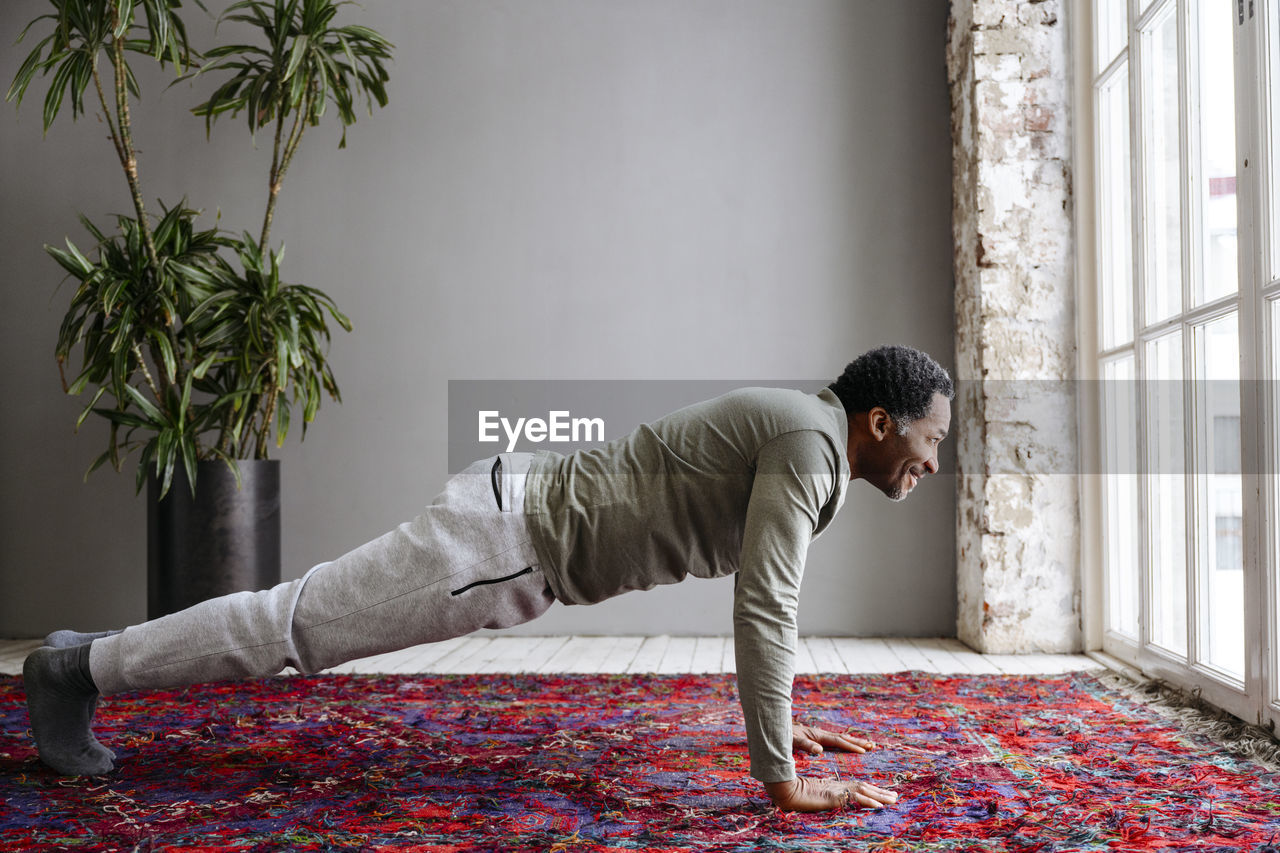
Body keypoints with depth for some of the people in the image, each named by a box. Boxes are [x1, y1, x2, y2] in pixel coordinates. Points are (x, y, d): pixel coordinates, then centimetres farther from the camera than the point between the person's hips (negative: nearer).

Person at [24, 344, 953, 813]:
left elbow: (770, 589, 23)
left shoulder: (805, 440, 13)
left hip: (526, 518, 9)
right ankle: (80, 669, 16)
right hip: (509, 534, -9)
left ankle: (91, 658, 29)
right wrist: (781, 779, -23)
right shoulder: (811, 443, -19)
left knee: (306, 620, 17)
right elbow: (763, 607, -27)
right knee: (301, 623, 1)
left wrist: (786, 721, 24)